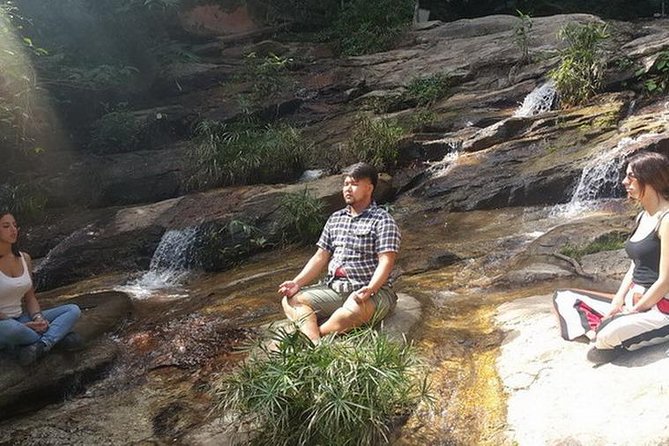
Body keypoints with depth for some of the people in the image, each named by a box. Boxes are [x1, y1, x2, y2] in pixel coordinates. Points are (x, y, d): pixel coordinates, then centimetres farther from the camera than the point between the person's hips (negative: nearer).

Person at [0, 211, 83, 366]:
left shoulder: (24, 258, 6)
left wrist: (37, 318, -9)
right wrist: (23, 325, -19)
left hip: (22, 320, 7)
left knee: (73, 310, -6)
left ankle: (39, 346, -29)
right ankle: (59, 335, -14)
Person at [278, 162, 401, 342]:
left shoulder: (382, 220, -3)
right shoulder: (335, 219, 16)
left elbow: (386, 262, -13)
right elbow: (320, 257, 14)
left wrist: (369, 290, -29)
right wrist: (297, 283, 0)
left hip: (372, 290, -6)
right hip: (333, 287, 6)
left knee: (353, 311, -39)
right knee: (291, 300, -15)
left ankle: (309, 337, -21)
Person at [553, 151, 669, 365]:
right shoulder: (643, 217, 11)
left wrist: (632, 312, -13)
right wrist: (618, 301, 1)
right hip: (634, 299, 9)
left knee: (611, 334, -38)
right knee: (563, 298, 5)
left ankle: (608, 339, -4)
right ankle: (601, 333, -13)